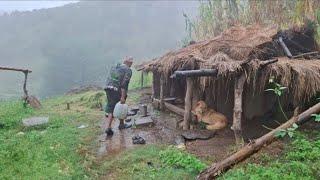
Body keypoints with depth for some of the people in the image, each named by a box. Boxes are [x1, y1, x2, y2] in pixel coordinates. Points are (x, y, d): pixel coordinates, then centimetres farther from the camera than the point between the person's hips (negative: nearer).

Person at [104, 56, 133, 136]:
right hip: (118, 91, -6)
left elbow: (109, 79, 17)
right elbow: (124, 84, -17)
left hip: (109, 89, 6)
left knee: (111, 109, 10)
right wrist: (123, 97, -18)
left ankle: (109, 128, 1)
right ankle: (121, 125, 33)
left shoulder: (114, 67, 16)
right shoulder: (128, 70, -7)